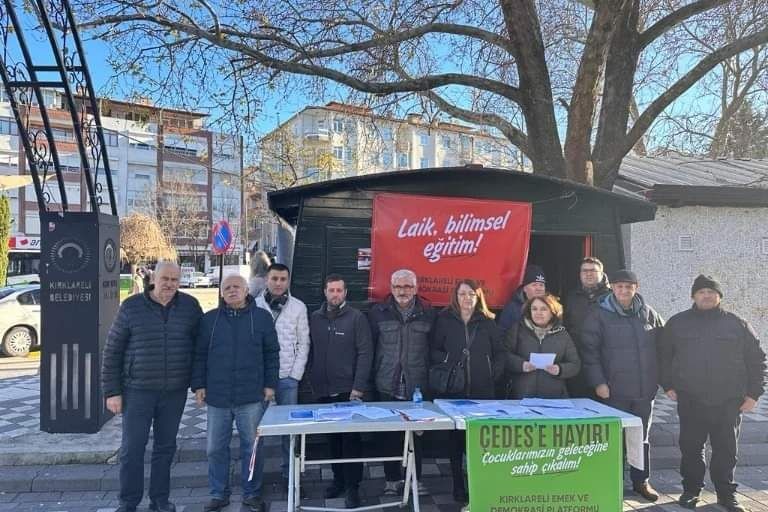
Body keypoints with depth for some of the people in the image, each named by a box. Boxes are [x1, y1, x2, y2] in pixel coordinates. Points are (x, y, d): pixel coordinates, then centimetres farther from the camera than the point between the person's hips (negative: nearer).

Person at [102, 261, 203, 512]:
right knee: (132, 448, 4)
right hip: (138, 390, -1)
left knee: (165, 447, 12)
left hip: (175, 391, 2)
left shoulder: (190, 306, 0)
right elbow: (112, 351, -2)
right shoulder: (131, 306, -4)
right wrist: (112, 391, -5)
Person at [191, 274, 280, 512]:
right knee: (216, 448, 9)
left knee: (252, 447, 7)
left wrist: (270, 384, 0)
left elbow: (272, 354, 4)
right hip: (217, 396, 2)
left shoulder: (262, 317, 2)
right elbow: (199, 355, 9)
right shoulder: (209, 319, 7)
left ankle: (252, 493, 22)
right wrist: (198, 385, 3)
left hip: (252, 397, -2)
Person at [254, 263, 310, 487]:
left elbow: (303, 343, 4)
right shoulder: (254, 306, 1)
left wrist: (296, 374, -3)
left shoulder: (298, 307, 2)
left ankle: (289, 471, 19)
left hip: (288, 377, 0)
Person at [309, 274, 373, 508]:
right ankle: (338, 479, 29)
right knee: (332, 438, 14)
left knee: (351, 439, 0)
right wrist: (312, 382, 4)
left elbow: (365, 354, -8)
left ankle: (352, 486, 10)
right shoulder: (314, 318, 7)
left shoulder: (357, 318, -5)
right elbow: (311, 352, 10)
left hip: (348, 390, -4)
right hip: (323, 391, 4)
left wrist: (358, 388, -14)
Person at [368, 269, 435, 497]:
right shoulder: (378, 312, 2)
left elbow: (433, 348, 5)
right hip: (387, 386, 0)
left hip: (417, 386, 0)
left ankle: (416, 478, 22)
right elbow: (369, 347, 5)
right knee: (389, 435, 8)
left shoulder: (428, 313, 3)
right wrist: (372, 377, 2)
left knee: (416, 434, 6)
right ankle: (392, 478, 23)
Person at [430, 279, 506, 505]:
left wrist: (494, 372, -1)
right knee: (456, 437, 6)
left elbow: (500, 352, 11)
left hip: (483, 389, 1)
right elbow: (434, 350, 4)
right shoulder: (444, 320, 4)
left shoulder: (487, 322, 9)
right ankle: (458, 486, 17)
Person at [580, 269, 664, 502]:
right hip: (614, 390, -3)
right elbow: (590, 351, -7)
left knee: (642, 437, 16)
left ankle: (641, 480, 30)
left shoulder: (649, 314, 6)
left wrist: (662, 378, 9)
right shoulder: (599, 315, -5)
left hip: (645, 389, 4)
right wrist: (598, 382, -13)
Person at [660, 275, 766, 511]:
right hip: (690, 401, 0)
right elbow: (664, 356, 11)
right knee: (690, 448, 6)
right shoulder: (677, 323, 5)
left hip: (728, 402, 0)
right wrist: (668, 385, 3)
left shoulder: (738, 324, 4)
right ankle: (691, 489, 21)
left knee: (726, 450, 8)